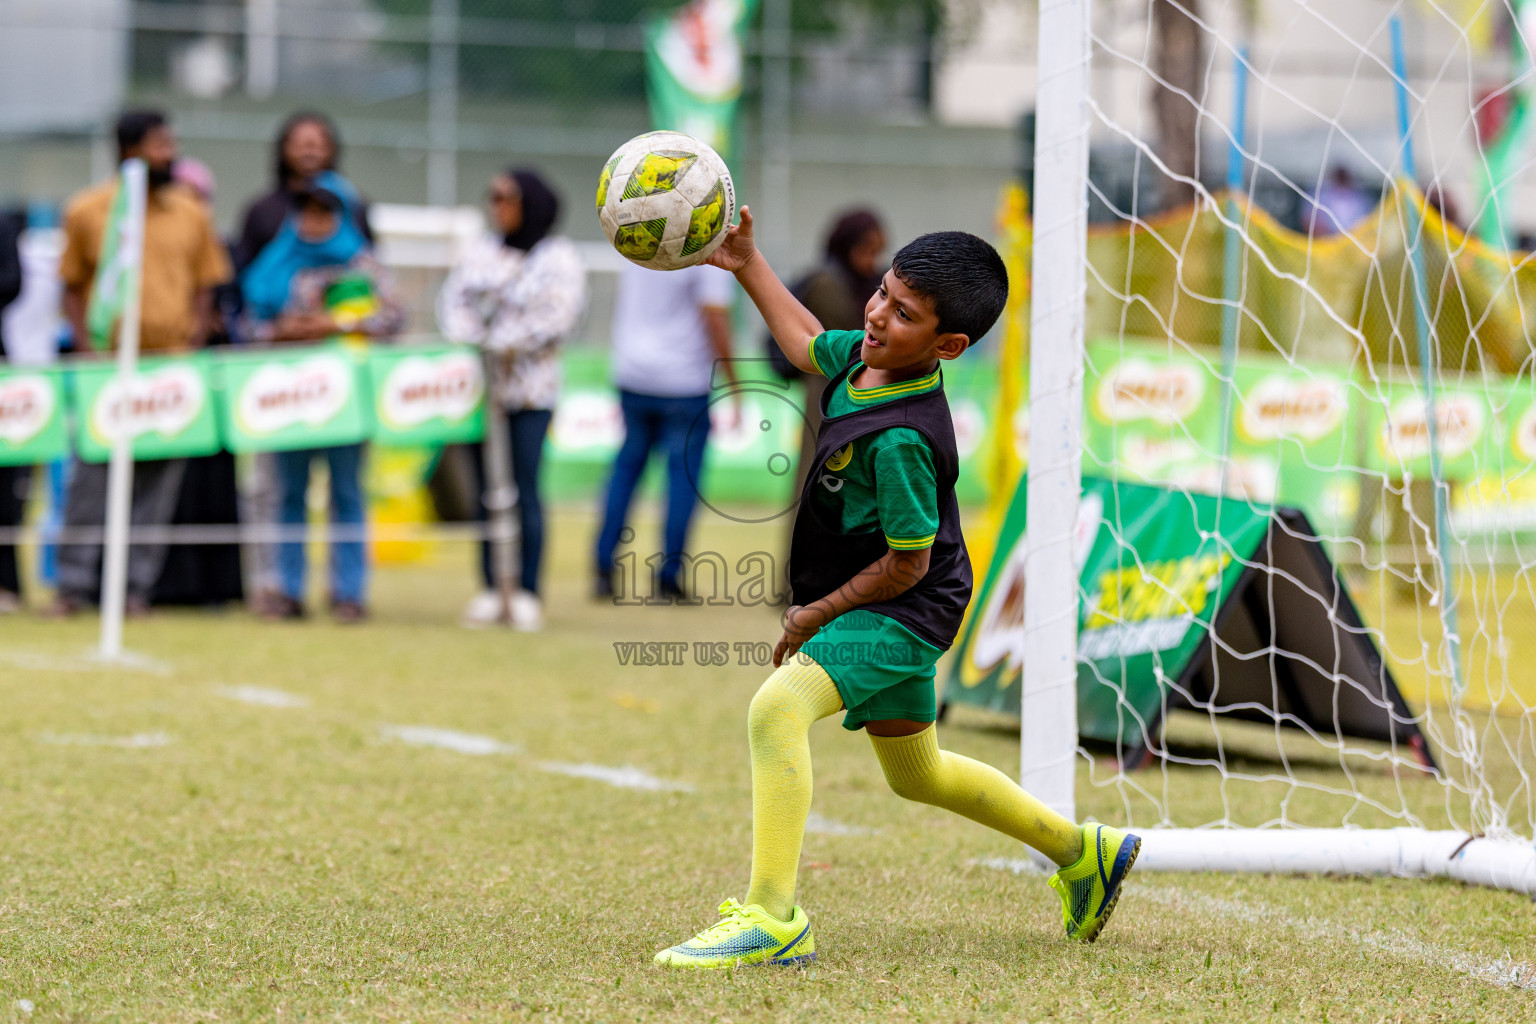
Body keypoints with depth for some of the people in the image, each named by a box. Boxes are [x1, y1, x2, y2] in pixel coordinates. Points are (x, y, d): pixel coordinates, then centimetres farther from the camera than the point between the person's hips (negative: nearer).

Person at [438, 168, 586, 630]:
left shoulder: (560, 259, 1)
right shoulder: (479, 253, 15)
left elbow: (557, 317, -10)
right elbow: (454, 301, 8)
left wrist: (501, 346, -15)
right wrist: (467, 344, -10)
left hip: (531, 388, -4)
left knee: (525, 489, -6)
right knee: (486, 488, 5)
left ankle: (528, 593, -3)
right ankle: (489, 589, 9)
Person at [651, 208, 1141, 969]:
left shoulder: (902, 440, -30)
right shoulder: (865, 355, -5)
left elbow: (907, 563, -23)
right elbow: (807, 344, 20)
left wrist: (816, 616, -13)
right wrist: (748, 266, 18)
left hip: (902, 613, -10)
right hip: (894, 616, 10)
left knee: (777, 708, -31)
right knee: (918, 776, 26)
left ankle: (772, 918, -35)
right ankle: (1085, 854, 44)